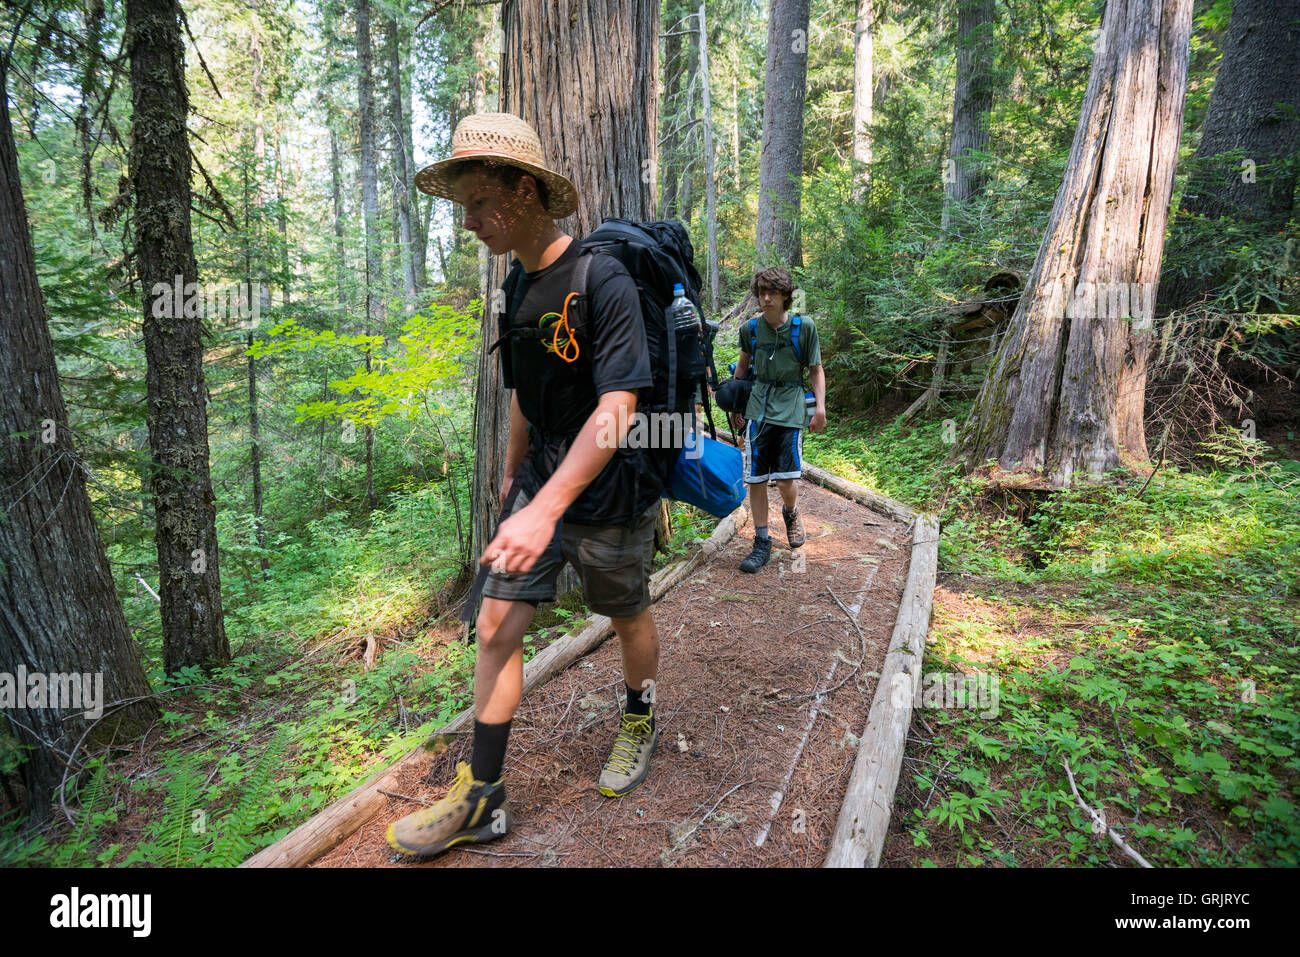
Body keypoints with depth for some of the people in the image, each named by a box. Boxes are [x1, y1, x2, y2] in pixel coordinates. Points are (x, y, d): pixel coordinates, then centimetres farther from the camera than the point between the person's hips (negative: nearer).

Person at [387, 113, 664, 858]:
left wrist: (545, 509, -34)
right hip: (542, 484, 7)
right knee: (497, 626, 3)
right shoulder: (519, 290, 5)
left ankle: (641, 723, 44)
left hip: (610, 494, -6)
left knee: (629, 618, 15)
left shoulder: (603, 280, -19)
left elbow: (617, 408, -28)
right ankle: (483, 799, 16)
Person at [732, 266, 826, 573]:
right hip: (758, 409, 2)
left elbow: (816, 369, 5)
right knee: (755, 480, 1)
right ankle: (762, 544, 15)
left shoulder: (804, 326, -2)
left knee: (786, 479, -8)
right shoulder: (749, 328, 4)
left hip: (790, 410, -2)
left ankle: (791, 512, 29)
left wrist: (820, 406, -4)